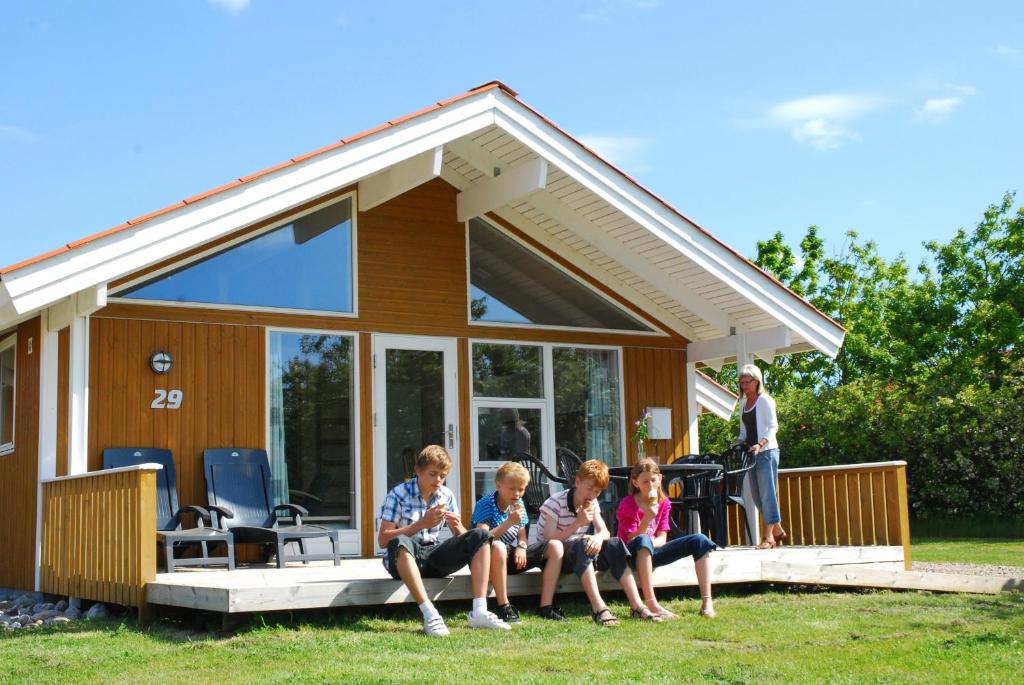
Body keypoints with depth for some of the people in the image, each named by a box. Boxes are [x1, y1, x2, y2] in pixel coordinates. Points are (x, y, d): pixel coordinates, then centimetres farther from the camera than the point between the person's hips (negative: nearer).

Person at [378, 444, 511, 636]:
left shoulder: (447, 496, 7)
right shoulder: (398, 495, -7)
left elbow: (463, 537, 11)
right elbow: (383, 539, -13)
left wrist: (457, 526, -14)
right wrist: (422, 523, -19)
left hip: (434, 556, 5)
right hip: (405, 558, -5)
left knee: (480, 536, -13)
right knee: (400, 542, -40)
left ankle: (479, 612, -26)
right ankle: (430, 615, -43)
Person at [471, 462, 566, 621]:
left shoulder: (518, 504, 7)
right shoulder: (485, 505, -15)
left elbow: (522, 535, 12)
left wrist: (521, 547, -11)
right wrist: (509, 522, -34)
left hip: (512, 557, 7)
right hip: (492, 560, -7)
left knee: (555, 546, -5)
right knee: (497, 546, -42)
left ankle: (546, 606, -12)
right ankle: (504, 607, -31)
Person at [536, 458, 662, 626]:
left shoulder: (592, 504, 6)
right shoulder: (555, 503, -16)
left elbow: (605, 532, -1)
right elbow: (549, 541, -22)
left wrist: (599, 537, -26)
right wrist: (578, 523, -28)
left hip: (580, 555, 6)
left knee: (615, 544, -18)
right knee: (581, 544, -37)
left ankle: (637, 606, -28)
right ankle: (599, 609, -46)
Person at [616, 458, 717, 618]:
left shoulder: (664, 503, 5)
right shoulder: (628, 504, -11)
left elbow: (661, 538, 1)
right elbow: (633, 540, -15)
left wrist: (651, 543, -23)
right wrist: (647, 518, -28)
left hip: (652, 553, 6)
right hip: (633, 555, -5)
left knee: (700, 540, -12)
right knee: (643, 541, -43)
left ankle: (707, 602, -21)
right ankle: (652, 605, -48)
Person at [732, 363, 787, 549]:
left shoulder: (764, 400, -5)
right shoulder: (743, 403, 15)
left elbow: (773, 427, -10)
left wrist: (761, 444, -23)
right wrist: (739, 442, 1)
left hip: (766, 452, -8)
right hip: (752, 454, 8)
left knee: (767, 493, -7)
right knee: (756, 494, 9)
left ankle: (768, 536, -6)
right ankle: (777, 530, 21)